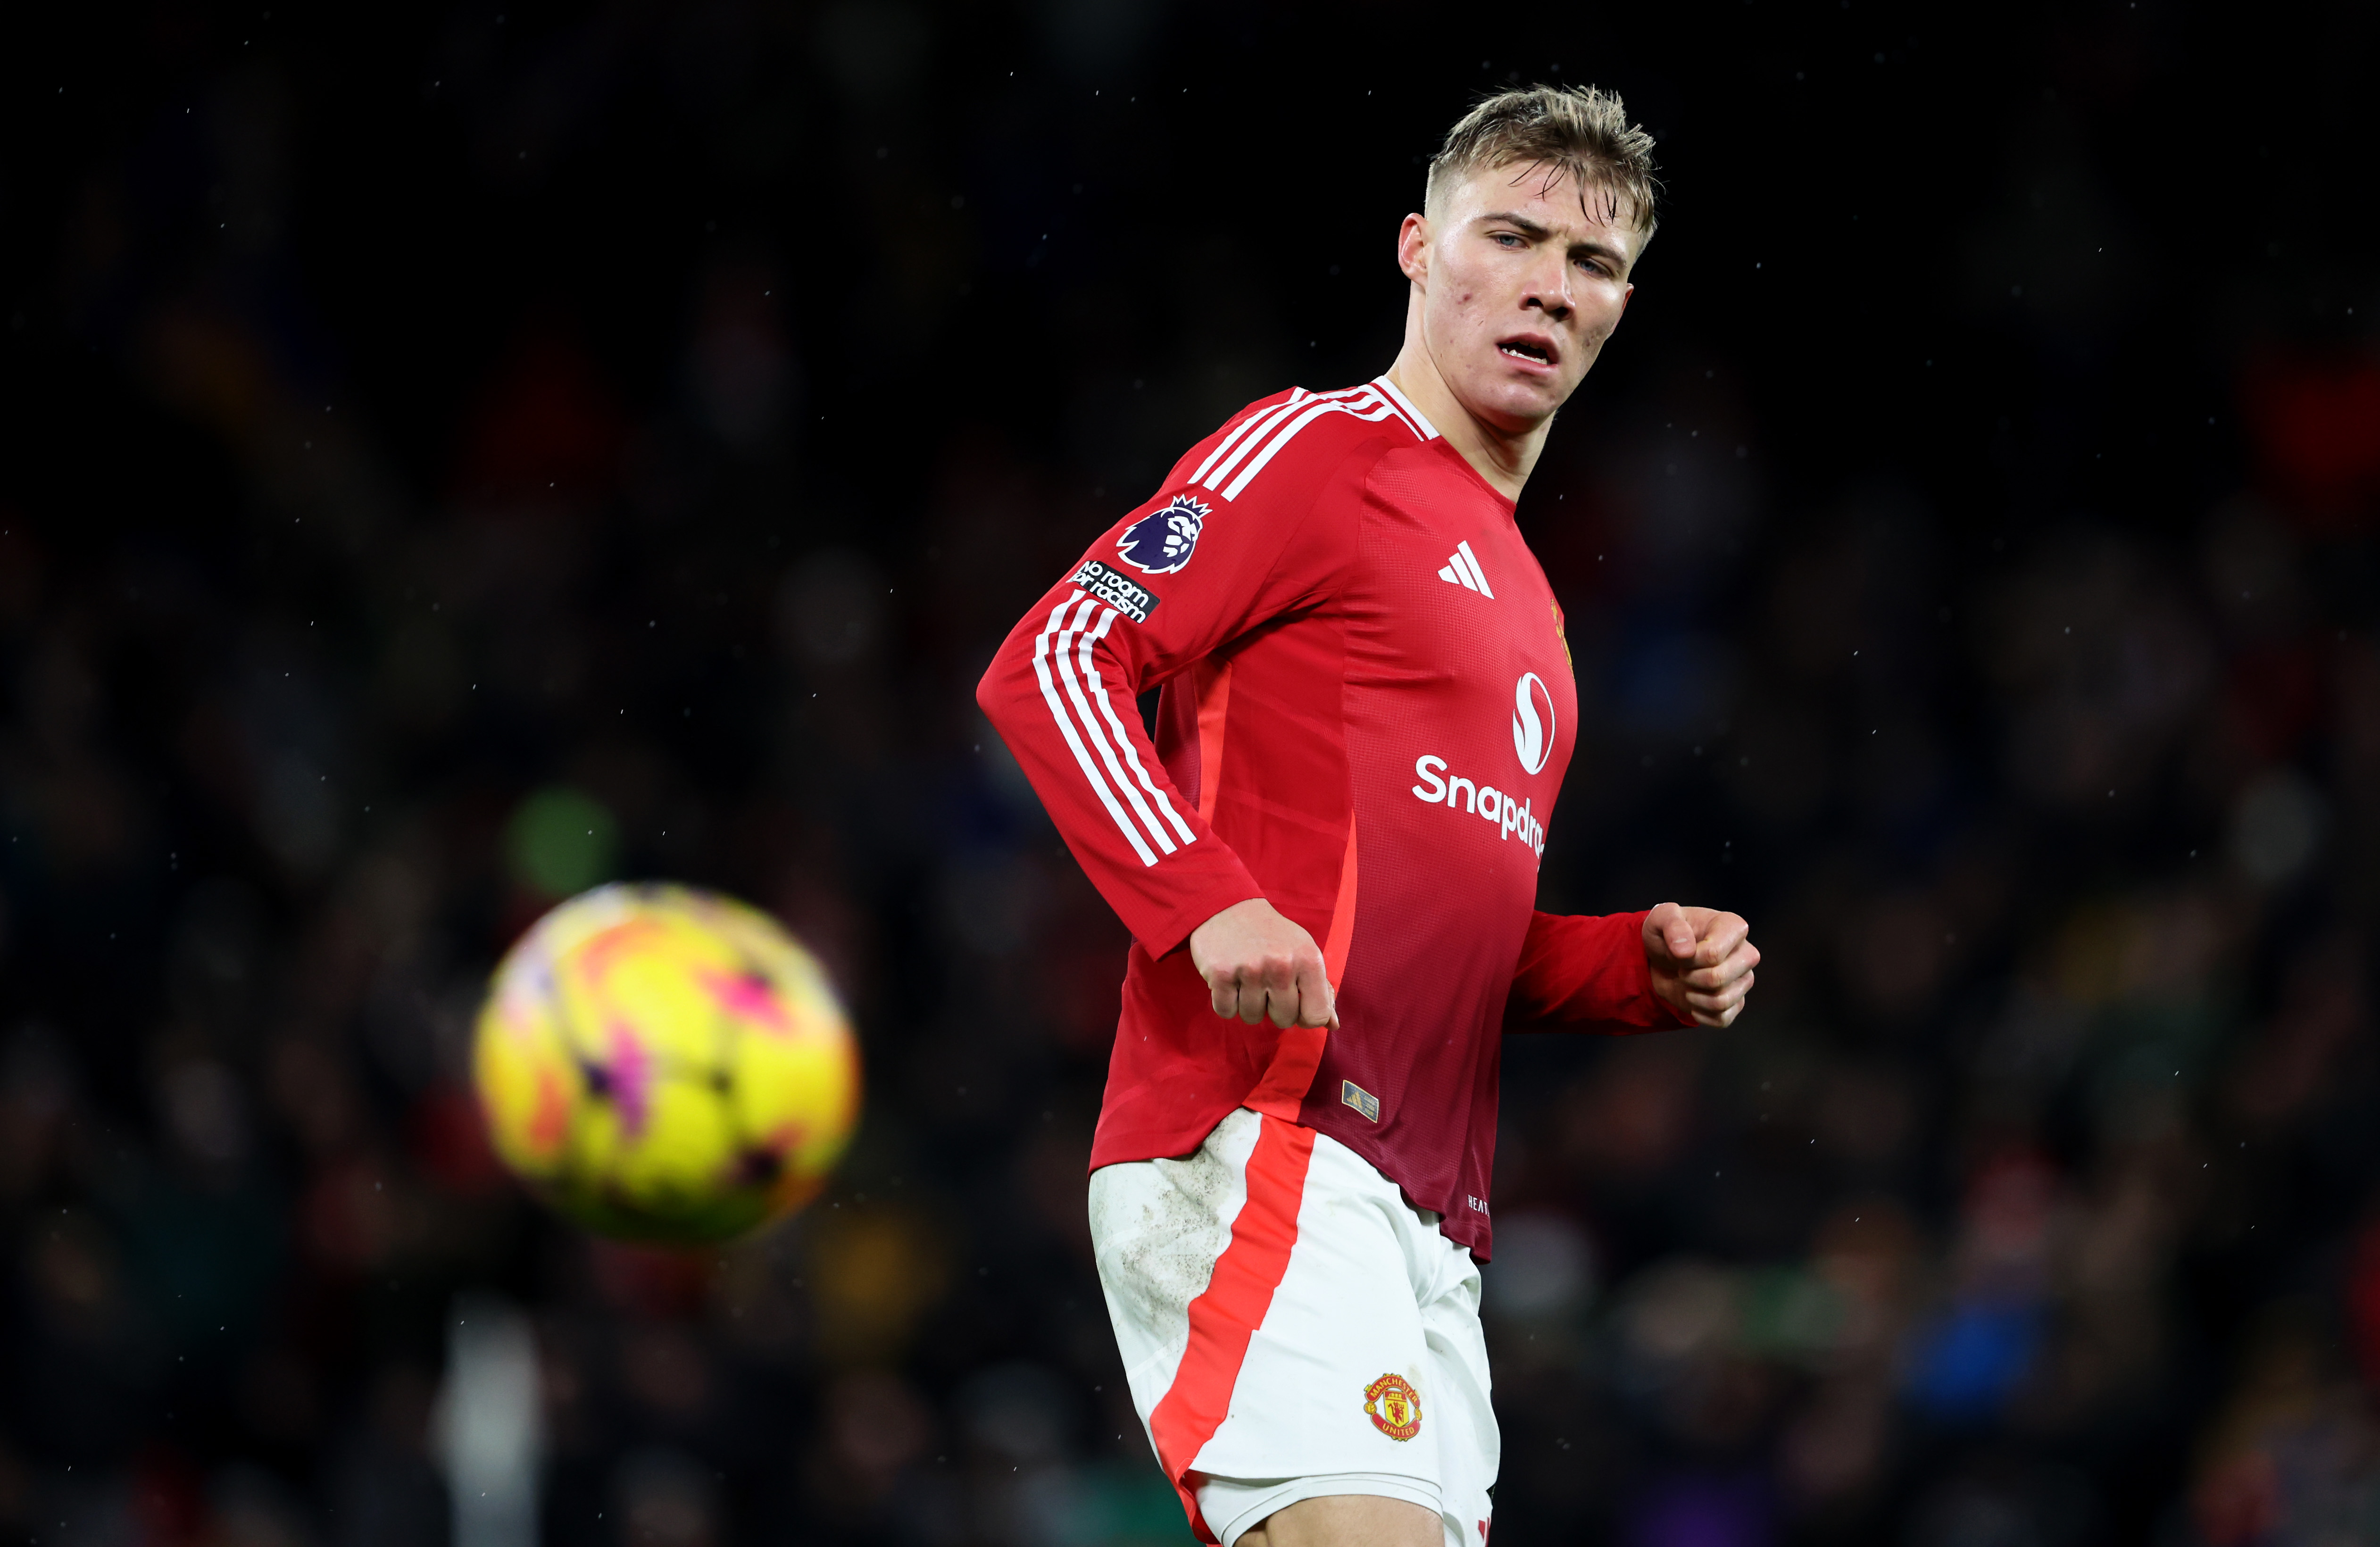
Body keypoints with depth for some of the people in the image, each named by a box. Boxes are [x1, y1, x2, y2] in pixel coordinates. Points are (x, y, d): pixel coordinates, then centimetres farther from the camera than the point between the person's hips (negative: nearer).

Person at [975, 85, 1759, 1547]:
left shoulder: (1524, 597, 27)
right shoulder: (1316, 451, 2)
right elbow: (1048, 664, -8)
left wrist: (1645, 967, 13)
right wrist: (1210, 903, -21)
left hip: (1430, 1225, 9)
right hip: (1261, 1141, -9)